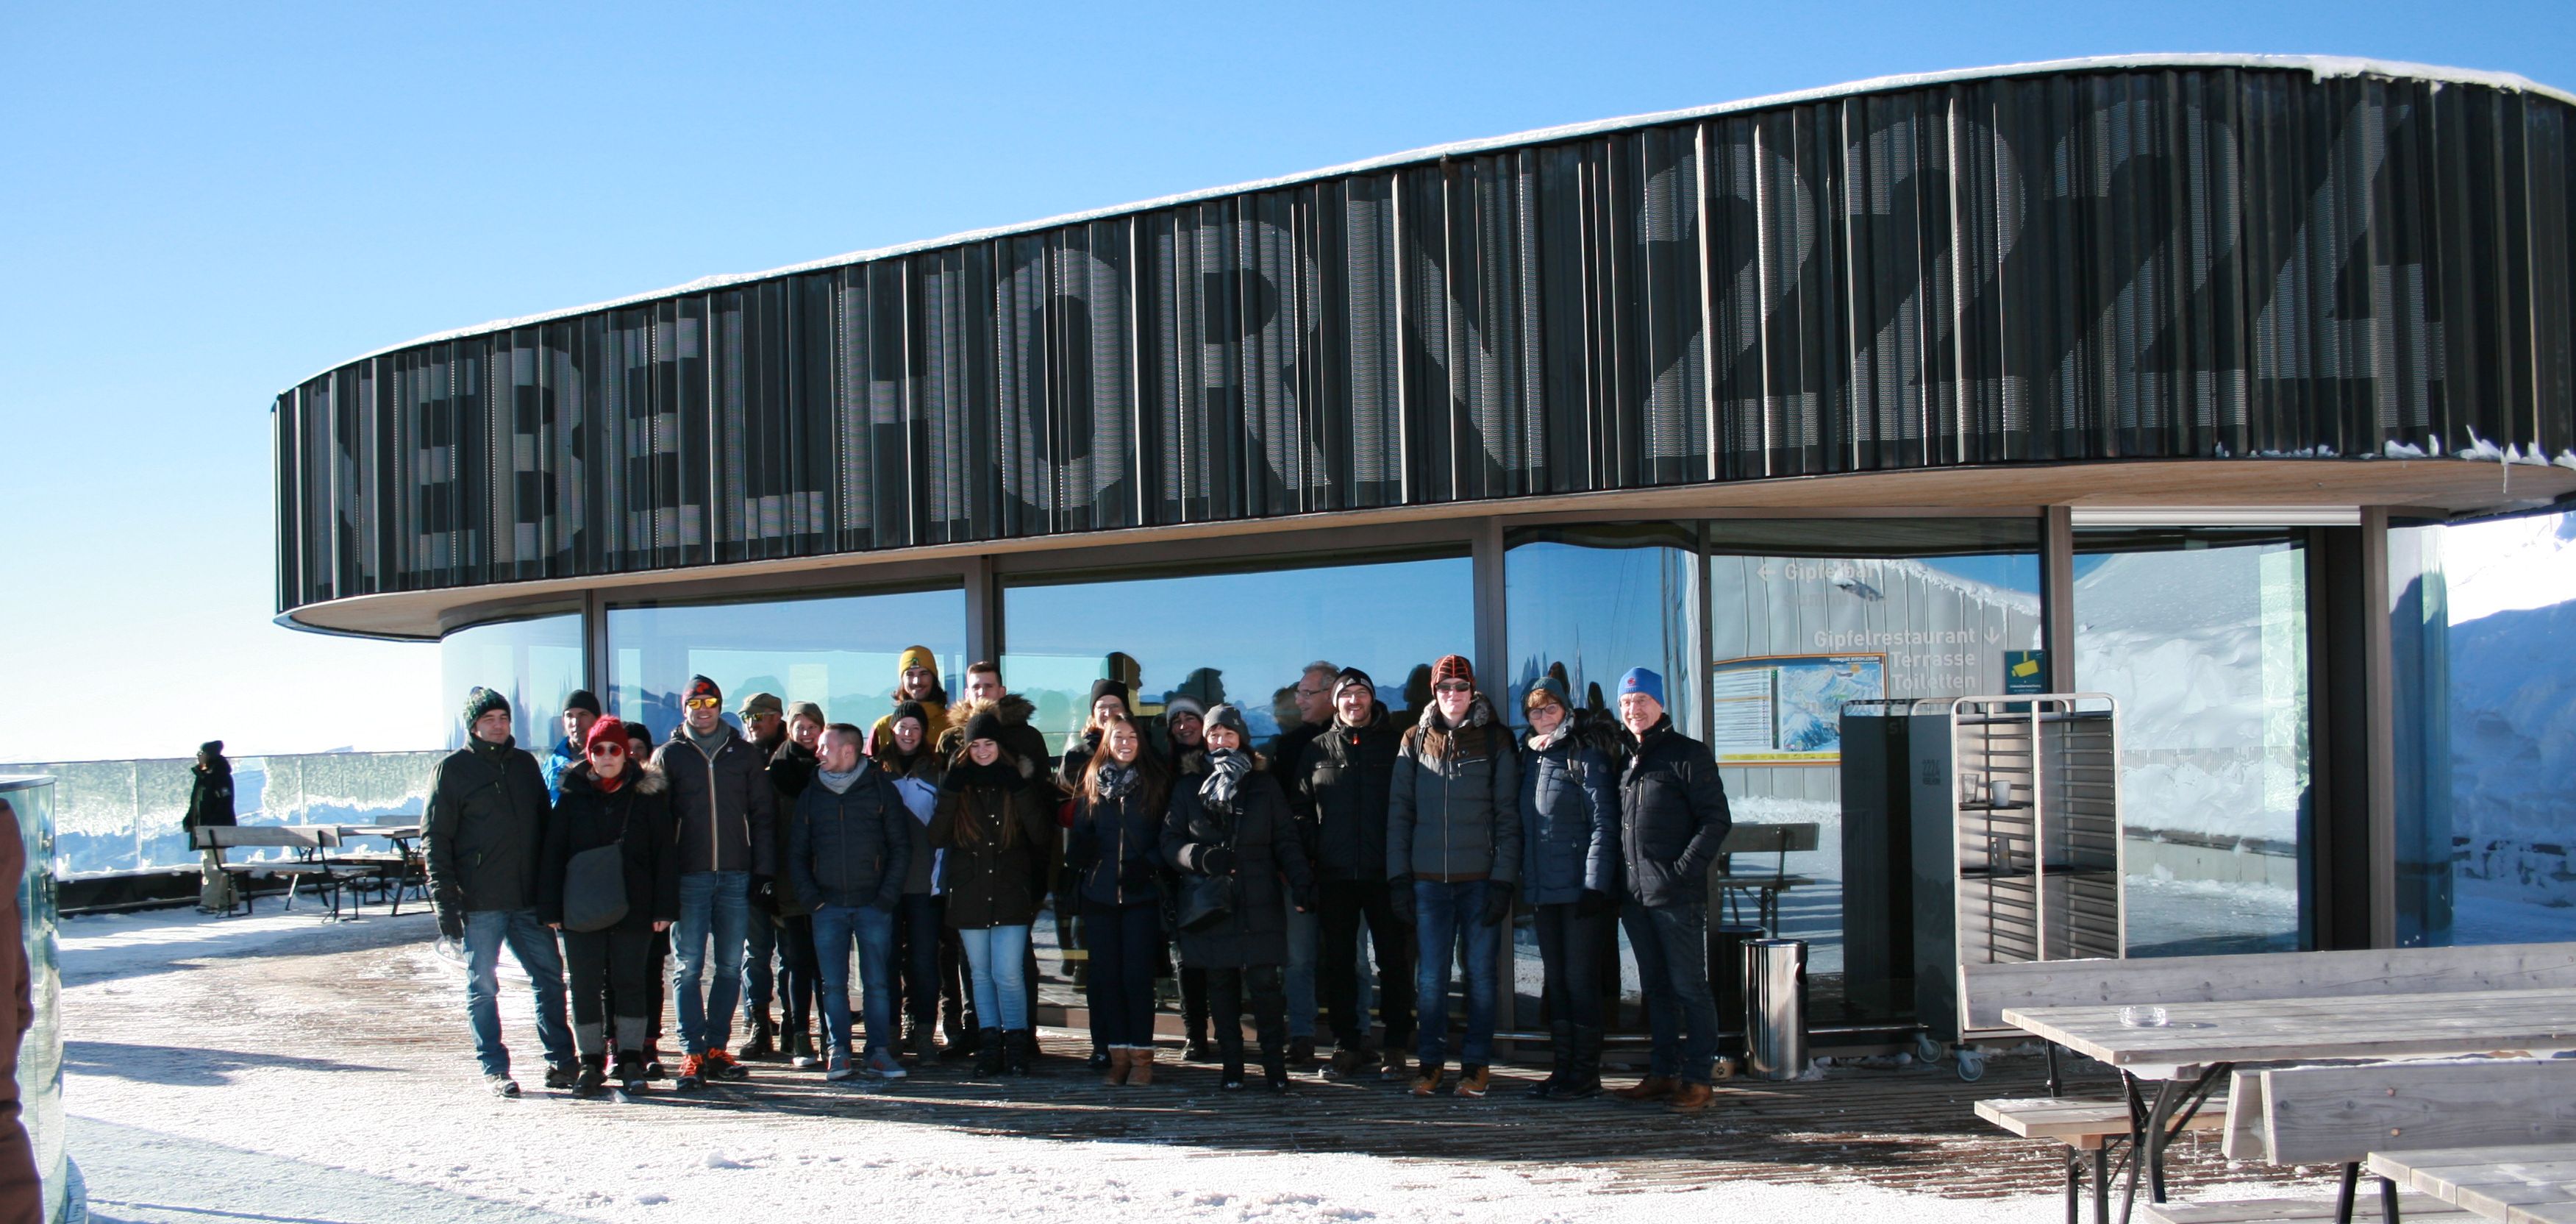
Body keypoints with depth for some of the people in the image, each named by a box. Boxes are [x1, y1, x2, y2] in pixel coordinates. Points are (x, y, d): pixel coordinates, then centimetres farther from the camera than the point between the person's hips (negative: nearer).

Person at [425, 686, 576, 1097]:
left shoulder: (524, 764, 13)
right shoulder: (452, 769, 0)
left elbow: (545, 826, 17)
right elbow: (435, 839, -3)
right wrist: (445, 900, -10)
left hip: (529, 899, 4)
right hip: (479, 903, -4)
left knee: (549, 977, 5)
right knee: (483, 987, 2)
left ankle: (560, 1061, 12)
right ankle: (494, 1069, 9)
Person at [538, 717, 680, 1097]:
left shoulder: (648, 793, 1)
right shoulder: (573, 794, 4)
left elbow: (664, 852, 1)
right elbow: (553, 852, 4)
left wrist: (664, 907, -5)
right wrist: (550, 908, -2)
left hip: (633, 909, -1)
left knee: (630, 983, 4)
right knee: (586, 986, 4)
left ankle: (631, 1061, 12)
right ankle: (592, 1063, 12)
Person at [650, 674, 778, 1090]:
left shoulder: (744, 755, 10)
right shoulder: (668, 756, 6)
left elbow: (763, 817, 9)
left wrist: (765, 872, 1)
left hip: (736, 876, 2)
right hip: (688, 877, -2)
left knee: (729, 966, 4)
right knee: (688, 967, -3)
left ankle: (716, 1047, 12)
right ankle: (692, 1053, 0)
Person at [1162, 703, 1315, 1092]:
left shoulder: (1265, 786, 10)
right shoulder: (1189, 790, 11)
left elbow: (1286, 839, 6)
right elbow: (1170, 843, 7)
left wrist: (1301, 881, -9)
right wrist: (1201, 857, -13)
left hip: (1259, 903, -1)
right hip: (1208, 902, 1)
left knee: (1264, 981, -8)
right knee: (1221, 985, 4)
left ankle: (1275, 1065, 1)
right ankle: (1231, 1067, 12)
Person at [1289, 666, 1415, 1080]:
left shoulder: (1393, 744, 4)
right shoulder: (1317, 750, 9)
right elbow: (1301, 810, 10)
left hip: (1384, 874, -2)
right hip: (1335, 876, 2)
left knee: (1394, 960, 2)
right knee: (1339, 963, 6)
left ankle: (1395, 1047, 9)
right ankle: (1347, 1045, 14)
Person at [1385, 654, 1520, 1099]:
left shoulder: (1494, 740, 3)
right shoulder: (1415, 742, 9)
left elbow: (1507, 816, 0)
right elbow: (1399, 813, 8)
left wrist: (1503, 879, -8)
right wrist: (1398, 878, 0)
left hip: (1480, 878, -1)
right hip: (1428, 879, 2)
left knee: (1480, 974, 4)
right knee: (1430, 977, 2)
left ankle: (1476, 1063, 13)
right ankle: (1431, 1062, 13)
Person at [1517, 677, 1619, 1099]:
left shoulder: (1586, 756, -8)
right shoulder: (1528, 758, 14)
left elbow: (1604, 825, -12)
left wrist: (1596, 885, -18)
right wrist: (1521, 877, 13)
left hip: (1579, 888, -7)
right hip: (1543, 889, 7)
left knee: (1580, 978, -3)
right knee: (1554, 980, 11)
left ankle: (1586, 1071, 5)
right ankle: (1563, 1065, 18)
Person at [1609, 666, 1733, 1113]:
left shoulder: (1687, 754, -4)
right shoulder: (1627, 760, 16)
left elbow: (1717, 820, -8)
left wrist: (1684, 870, -15)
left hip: (1677, 896, -7)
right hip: (1636, 897, 7)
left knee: (1689, 987, -3)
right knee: (1656, 989, 12)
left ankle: (1699, 1078, 1)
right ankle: (1664, 1073, 18)